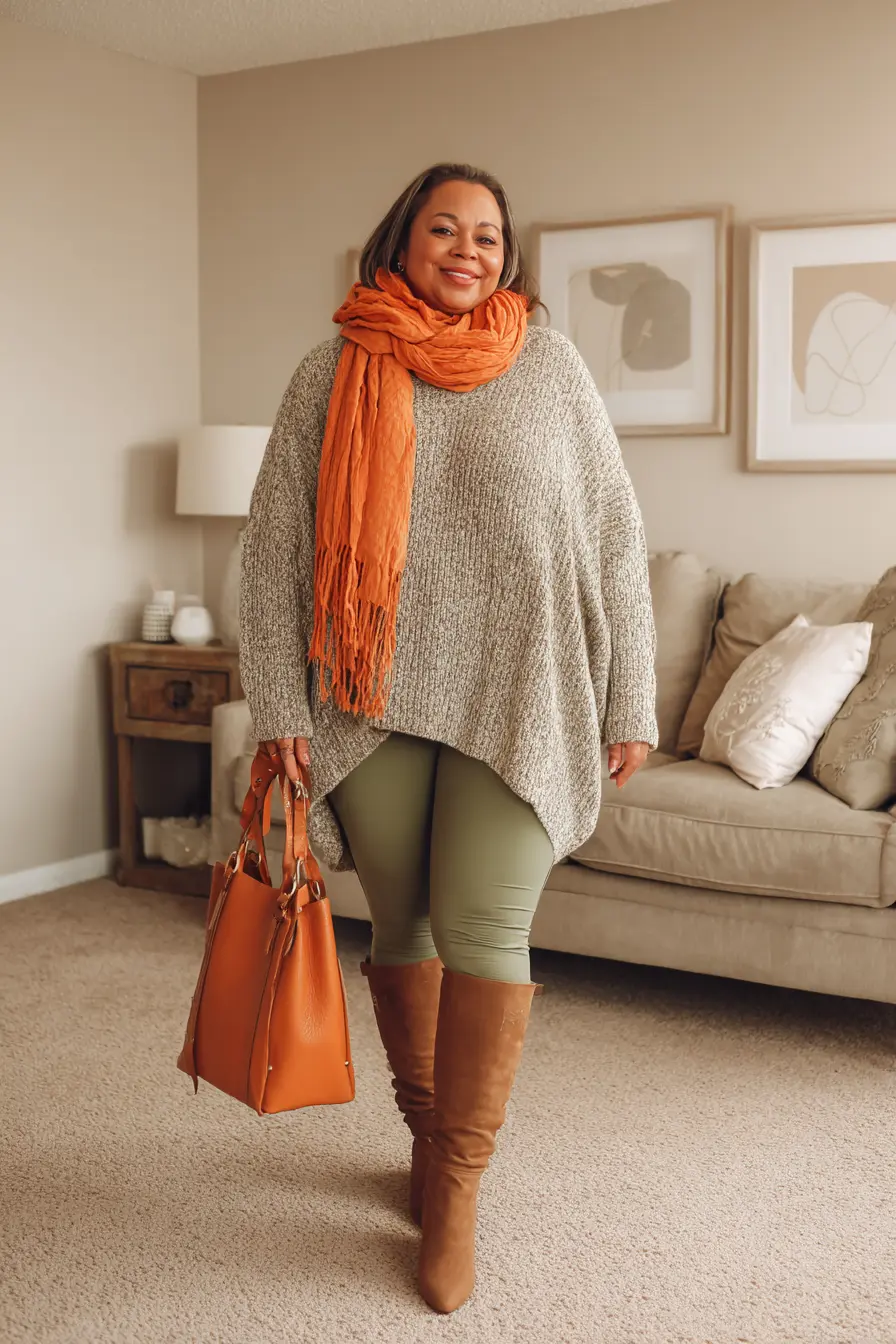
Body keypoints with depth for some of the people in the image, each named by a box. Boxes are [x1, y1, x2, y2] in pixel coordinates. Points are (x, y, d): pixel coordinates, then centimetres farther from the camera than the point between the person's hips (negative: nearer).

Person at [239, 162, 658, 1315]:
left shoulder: (549, 366, 5)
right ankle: (428, 1136, 30)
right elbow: (272, 547, 2)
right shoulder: (332, 375, 5)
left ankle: (456, 1190, 8)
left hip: (515, 701, -1)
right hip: (372, 700, 1)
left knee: (486, 929, -7)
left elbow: (614, 539, 4)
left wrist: (630, 702, 1)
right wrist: (277, 707, -5)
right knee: (400, 928, 9)